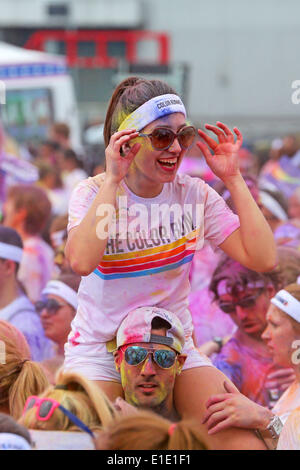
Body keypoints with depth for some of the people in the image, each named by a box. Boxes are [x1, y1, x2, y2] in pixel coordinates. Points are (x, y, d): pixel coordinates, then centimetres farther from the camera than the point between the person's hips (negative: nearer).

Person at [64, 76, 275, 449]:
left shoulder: (194, 195, -2)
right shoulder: (94, 193, -9)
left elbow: (263, 259, -12)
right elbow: (81, 261, -31)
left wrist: (232, 178, -12)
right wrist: (113, 180, -25)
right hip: (99, 348, -2)